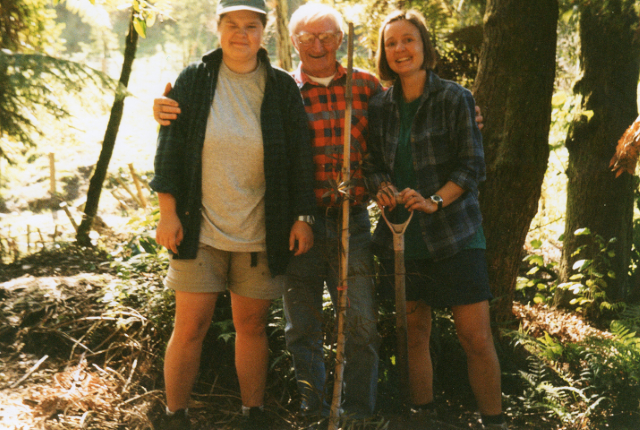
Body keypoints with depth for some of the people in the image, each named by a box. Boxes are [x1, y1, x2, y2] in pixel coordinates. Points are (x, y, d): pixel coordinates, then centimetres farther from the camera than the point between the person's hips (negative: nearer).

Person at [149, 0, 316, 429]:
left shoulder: (282, 88, 3)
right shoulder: (193, 80, 1)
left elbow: (300, 157, 4)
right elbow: (170, 148, 0)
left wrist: (303, 218, -1)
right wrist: (168, 213, -5)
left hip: (260, 232, 1)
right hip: (200, 229, -1)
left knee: (252, 325, 9)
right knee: (191, 326, 1)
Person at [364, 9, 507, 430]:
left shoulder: (454, 98, -2)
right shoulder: (381, 107, 10)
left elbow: (473, 166, -5)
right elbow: (374, 164, 14)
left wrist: (435, 200, -19)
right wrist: (382, 188, -8)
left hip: (453, 233, -4)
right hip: (401, 236, 4)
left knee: (476, 338, -5)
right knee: (415, 334, 8)